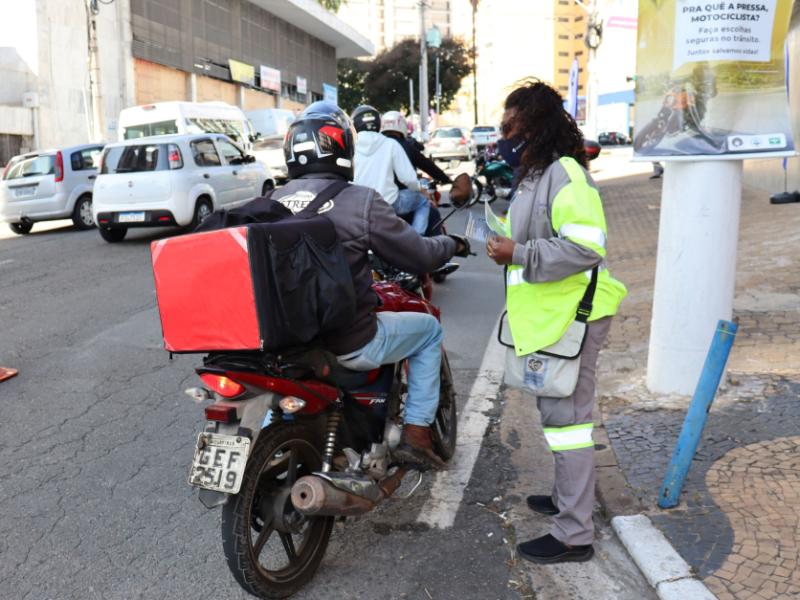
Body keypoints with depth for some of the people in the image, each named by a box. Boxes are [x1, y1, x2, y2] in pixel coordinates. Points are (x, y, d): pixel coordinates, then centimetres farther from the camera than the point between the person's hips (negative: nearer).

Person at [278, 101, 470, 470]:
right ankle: (416, 435, 17)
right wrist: (452, 244, 13)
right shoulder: (360, 201, -16)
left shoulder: (272, 202, -1)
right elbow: (418, 256, -8)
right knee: (429, 330, 19)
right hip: (350, 344, -5)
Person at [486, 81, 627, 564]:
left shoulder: (566, 173, -16)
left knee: (567, 416, -6)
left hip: (572, 315, -11)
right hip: (551, 317, 11)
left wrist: (519, 253, -22)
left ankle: (575, 534, 2)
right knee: (557, 411, 20)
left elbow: (585, 245, -26)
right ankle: (570, 497, 37)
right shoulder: (536, 176, 17)